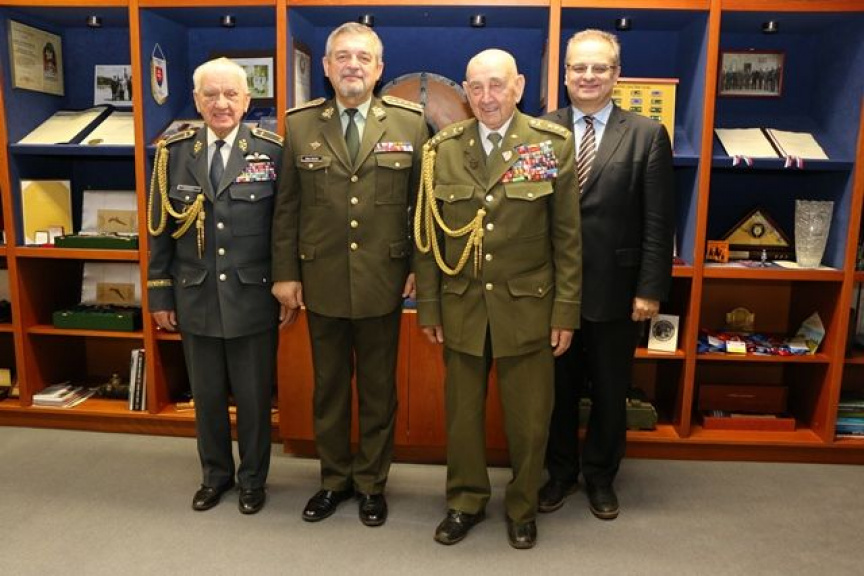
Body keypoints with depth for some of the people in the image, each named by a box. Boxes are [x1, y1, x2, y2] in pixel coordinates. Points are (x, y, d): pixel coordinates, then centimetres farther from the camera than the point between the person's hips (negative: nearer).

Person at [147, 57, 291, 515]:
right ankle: (215, 474, 37)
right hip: (195, 299, 2)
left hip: (253, 299, -2)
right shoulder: (173, 153, 2)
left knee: (254, 396, 11)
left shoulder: (271, 151, -5)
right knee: (206, 395, 16)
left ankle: (253, 478, 32)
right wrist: (160, 294, 5)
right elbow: (159, 230, 5)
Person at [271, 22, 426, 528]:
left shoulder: (410, 122, -1)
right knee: (328, 387, 15)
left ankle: (372, 483, 32)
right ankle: (335, 480, 35)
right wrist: (286, 272, 1)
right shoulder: (300, 124, 3)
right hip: (321, 282, 2)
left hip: (383, 283, -1)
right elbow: (287, 206, 4)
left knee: (379, 389, 12)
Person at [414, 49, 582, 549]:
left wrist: (566, 311, -4)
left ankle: (523, 507, 34)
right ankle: (466, 501, 36)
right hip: (461, 307, 2)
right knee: (463, 412, 14)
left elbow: (567, 235, -2)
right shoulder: (442, 149, 1)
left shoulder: (554, 144, -3)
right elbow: (427, 235, 4)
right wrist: (428, 306, 3)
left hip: (527, 307, -1)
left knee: (530, 419, 10)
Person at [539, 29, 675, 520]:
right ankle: (561, 471, 35)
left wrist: (650, 290, -8)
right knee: (558, 388, 15)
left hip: (615, 291, -1)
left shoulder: (647, 134, -2)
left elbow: (658, 221, -4)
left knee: (610, 392, 14)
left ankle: (601, 476, 36)